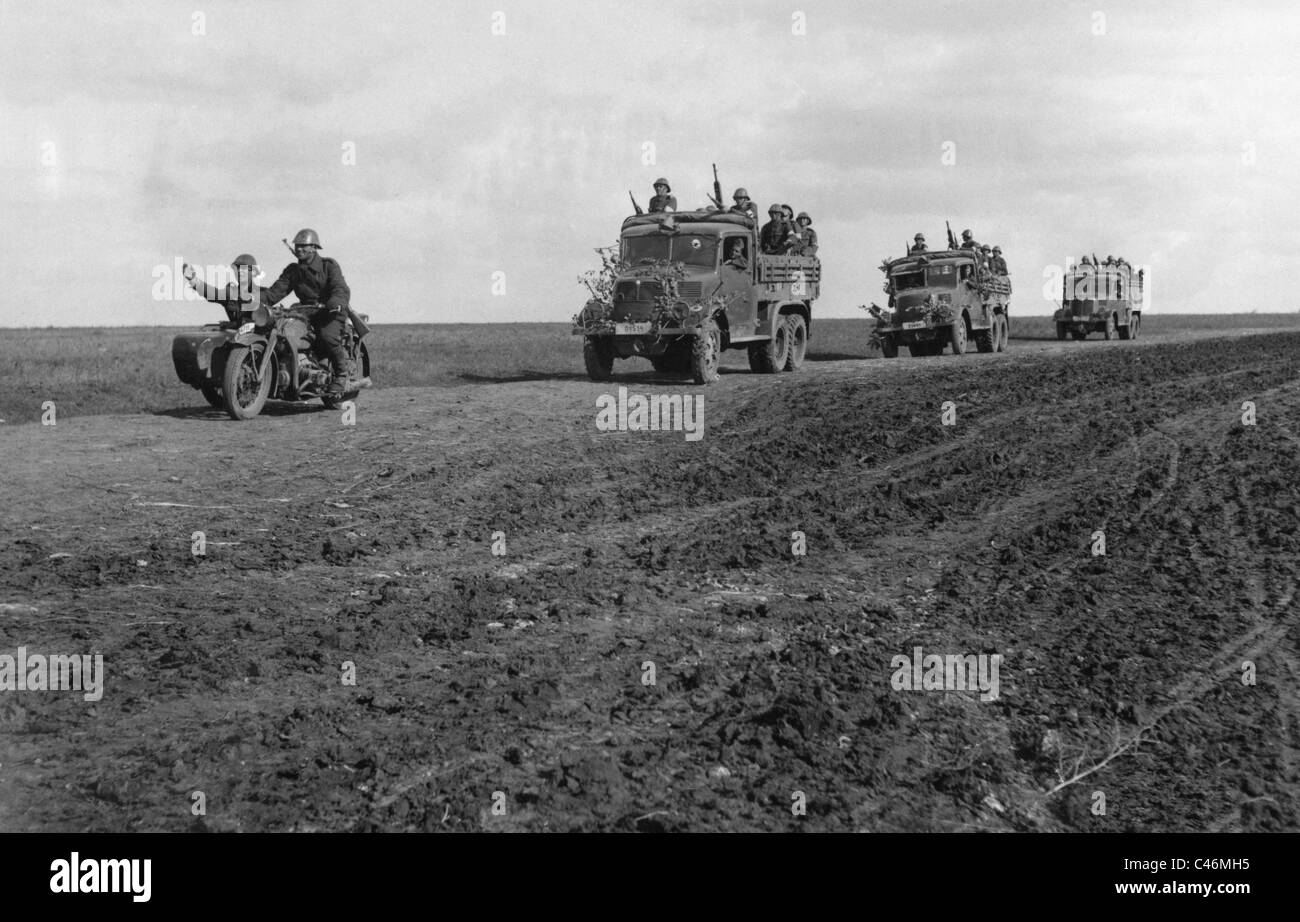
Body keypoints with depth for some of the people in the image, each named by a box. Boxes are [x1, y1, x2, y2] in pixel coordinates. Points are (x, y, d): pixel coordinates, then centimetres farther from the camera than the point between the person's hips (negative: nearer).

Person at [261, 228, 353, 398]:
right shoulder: (292, 271, 13)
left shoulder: (329, 266, -2)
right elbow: (276, 291, 2)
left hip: (331, 313, -6)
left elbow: (341, 289, -17)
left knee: (327, 337, -35)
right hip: (306, 312, 6)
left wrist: (335, 302, -41)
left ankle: (343, 371, -12)